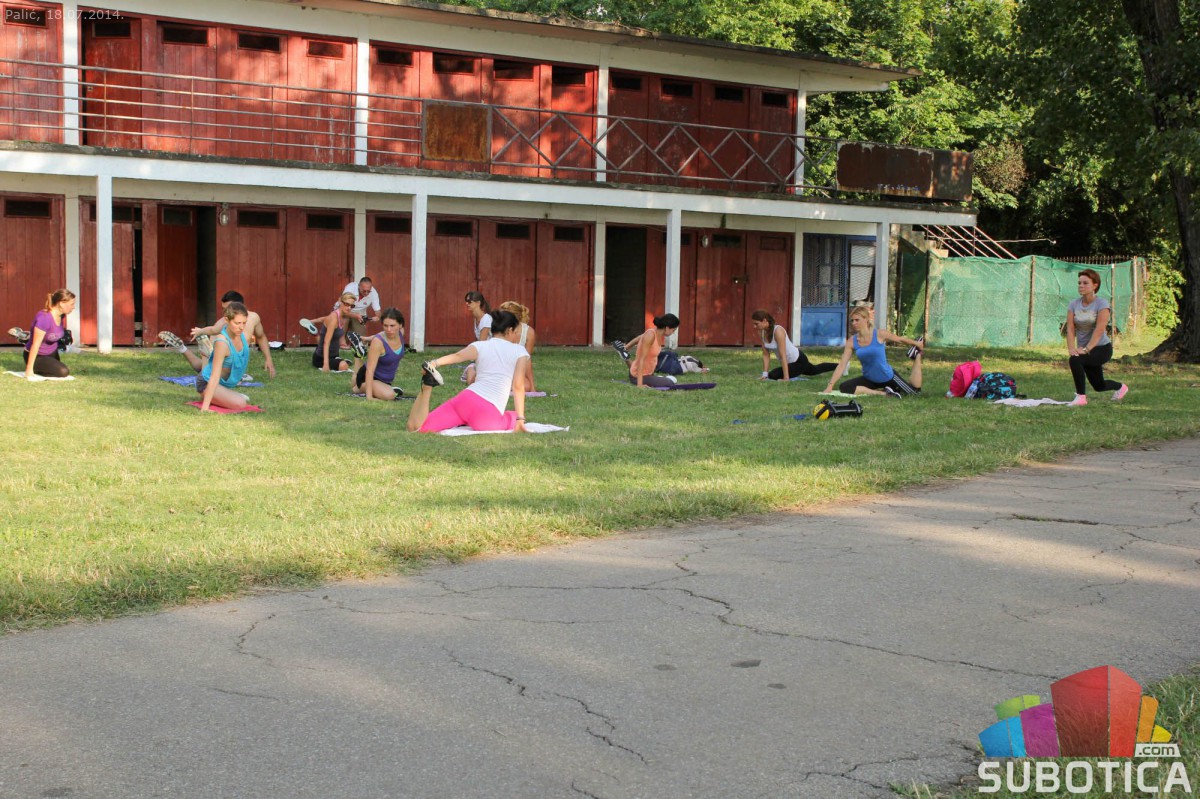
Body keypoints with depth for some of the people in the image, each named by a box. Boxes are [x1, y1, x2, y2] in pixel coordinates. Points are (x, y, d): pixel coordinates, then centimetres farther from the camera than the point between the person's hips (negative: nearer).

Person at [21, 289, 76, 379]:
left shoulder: (61, 316, -7)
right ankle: (36, 370, -4)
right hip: (37, 357, -9)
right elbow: (35, 345, -29)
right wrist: (29, 369, -27)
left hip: (52, 353, 9)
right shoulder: (44, 318, -33)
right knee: (64, 372, -24)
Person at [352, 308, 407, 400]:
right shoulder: (378, 341, -33)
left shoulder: (401, 333, -16)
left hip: (386, 380, 8)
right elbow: (370, 370, -36)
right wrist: (369, 397, -42)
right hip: (370, 378, -8)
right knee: (389, 395, -35)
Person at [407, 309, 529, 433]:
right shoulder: (520, 351, 11)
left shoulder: (480, 345, 16)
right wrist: (520, 420, 0)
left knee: (414, 428, 6)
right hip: (488, 415, -3)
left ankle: (427, 385, -16)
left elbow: (458, 356, -6)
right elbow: (518, 386, 0)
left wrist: (434, 363, -19)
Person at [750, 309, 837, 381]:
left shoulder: (778, 331, -33)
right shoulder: (761, 332, -11)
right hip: (789, 362, 8)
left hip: (798, 360, -8)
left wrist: (786, 378, -36)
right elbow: (766, 354, -6)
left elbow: (783, 356, -34)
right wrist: (765, 374, -13)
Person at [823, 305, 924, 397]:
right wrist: (830, 386, -23)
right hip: (869, 379, 2)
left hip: (887, 377, -2)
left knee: (915, 390, 12)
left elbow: (901, 339, -2)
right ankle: (882, 393, -13)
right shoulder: (851, 342, -13)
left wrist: (918, 344, 13)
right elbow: (842, 365, -15)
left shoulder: (879, 335, -20)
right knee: (844, 388, -22)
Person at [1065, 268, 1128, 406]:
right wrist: (1071, 348, -25)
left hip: (1102, 348, -6)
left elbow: (1099, 329, -25)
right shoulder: (1074, 304, 1)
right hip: (1085, 350, 6)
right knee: (1099, 386, 17)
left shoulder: (1101, 304, -14)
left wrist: (1086, 349, -35)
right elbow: (1070, 329, -8)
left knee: (1075, 359, -32)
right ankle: (1121, 387, 50)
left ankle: (1081, 397, -23)